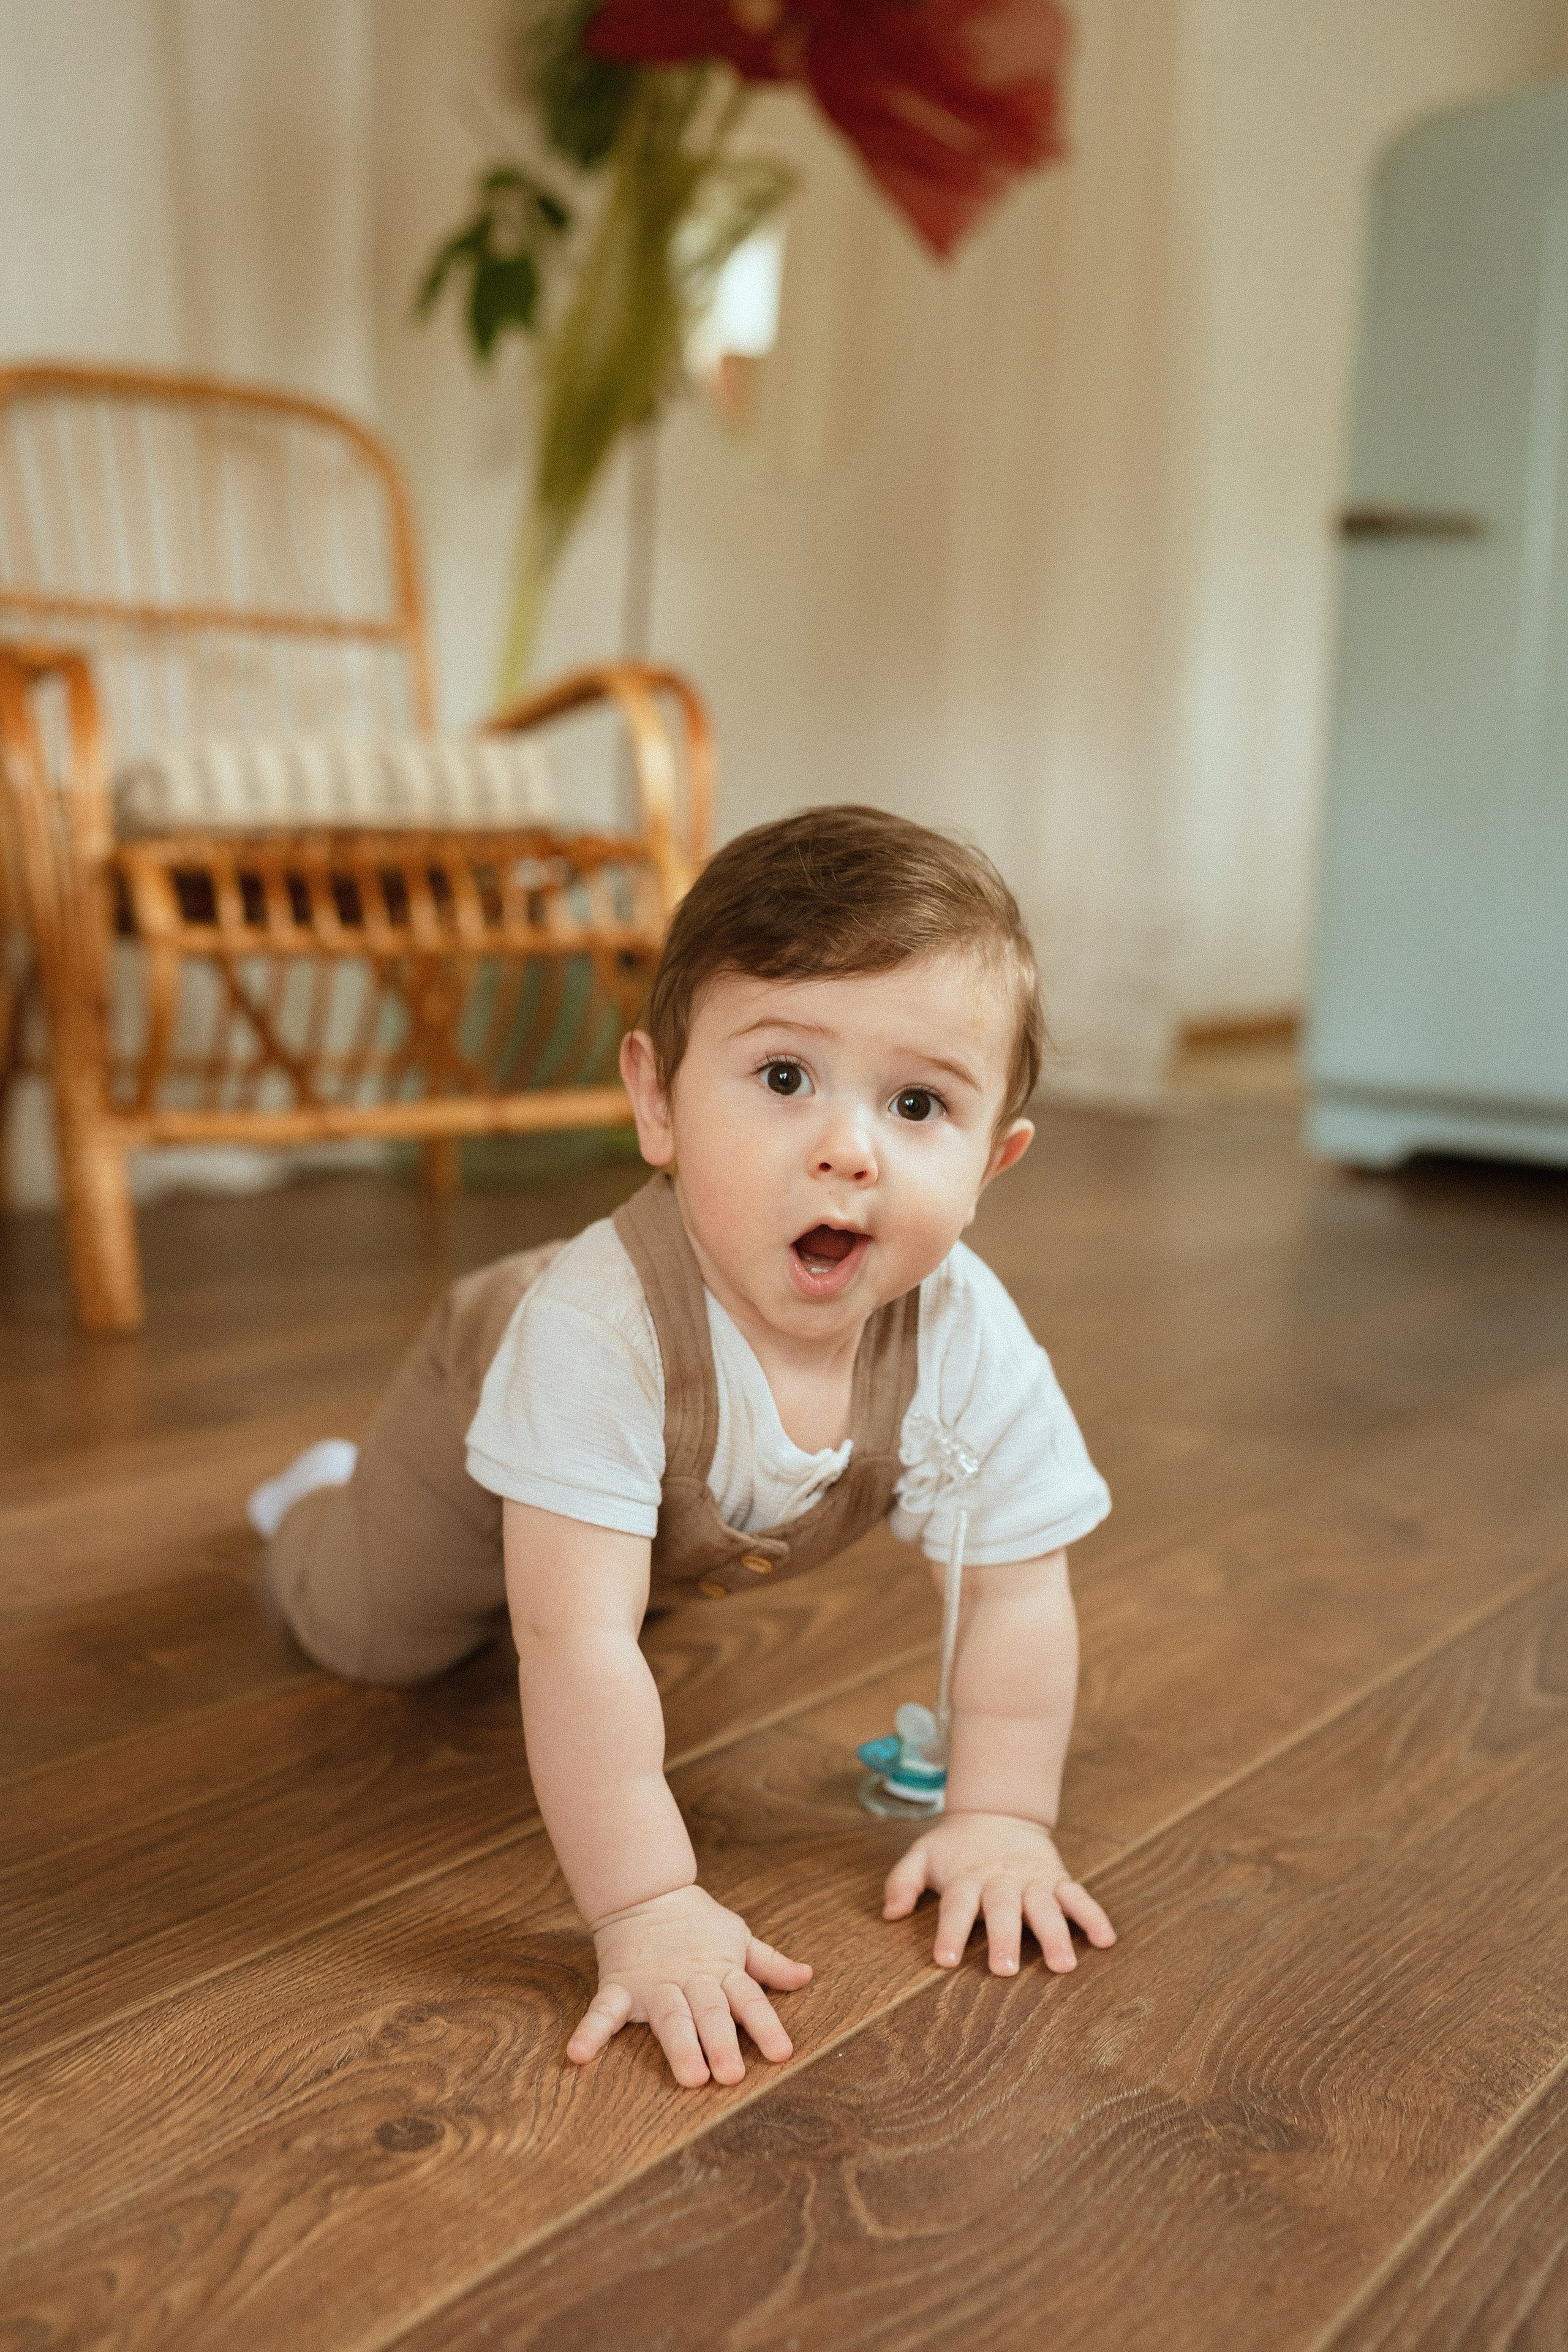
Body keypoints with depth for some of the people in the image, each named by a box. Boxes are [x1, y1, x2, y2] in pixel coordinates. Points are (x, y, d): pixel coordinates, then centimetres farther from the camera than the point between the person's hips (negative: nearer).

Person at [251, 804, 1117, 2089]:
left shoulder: (972, 1341, -40)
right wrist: (646, 1908, -51)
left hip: (714, 1520, 4)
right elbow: (580, 1642, -50)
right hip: (490, 1408, -3)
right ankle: (321, 1495, 43)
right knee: (368, 1632, 15)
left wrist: (997, 1820, -27)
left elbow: (1020, 1595, -26)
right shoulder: (600, 1320, -51)